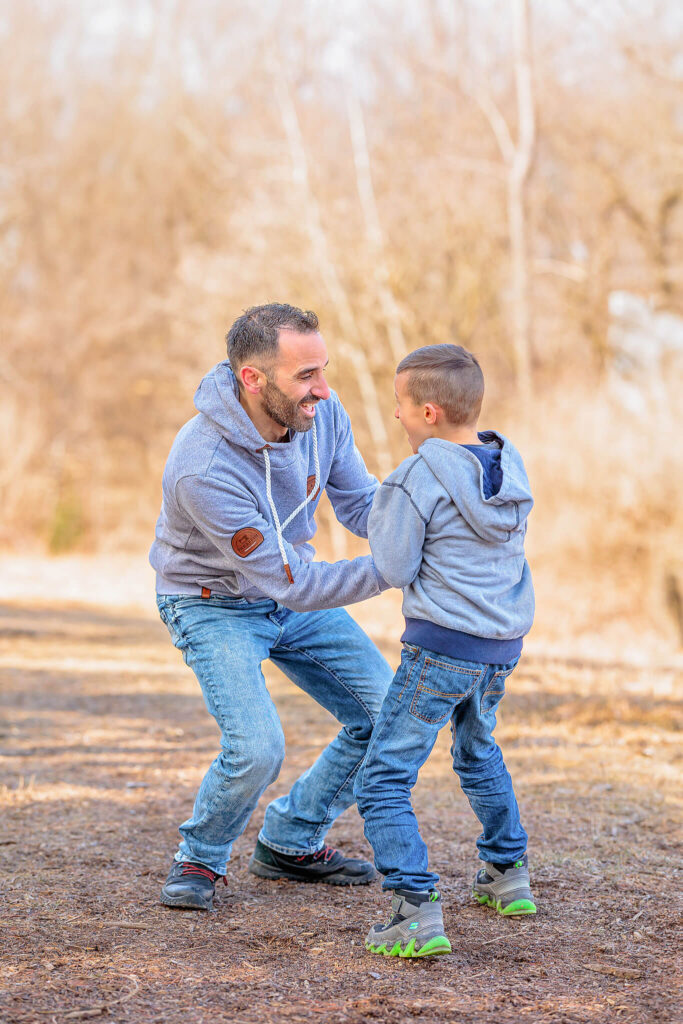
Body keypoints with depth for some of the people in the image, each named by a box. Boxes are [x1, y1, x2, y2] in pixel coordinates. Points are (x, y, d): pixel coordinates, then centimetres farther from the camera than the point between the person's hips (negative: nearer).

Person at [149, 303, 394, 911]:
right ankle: (200, 860, 6)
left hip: (293, 593, 7)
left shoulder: (322, 415, -17)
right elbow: (292, 585, -33)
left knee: (388, 717, 1)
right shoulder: (205, 467, -37)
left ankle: (291, 844, 21)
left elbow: (362, 505, -6)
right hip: (214, 605, -6)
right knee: (257, 747, -25)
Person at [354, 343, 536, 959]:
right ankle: (509, 874, 42)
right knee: (479, 753, 33)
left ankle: (418, 912, -15)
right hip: (503, 647, 8)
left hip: (442, 647, -8)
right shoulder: (511, 467, 4)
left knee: (384, 780, -3)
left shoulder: (419, 480, -17)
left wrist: (382, 511, 3)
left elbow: (395, 570, -12)